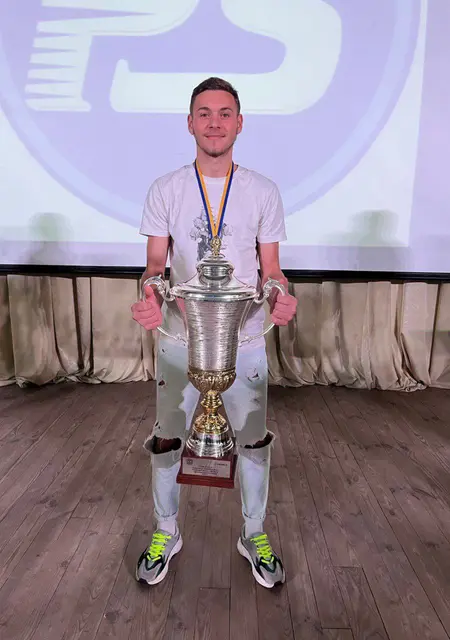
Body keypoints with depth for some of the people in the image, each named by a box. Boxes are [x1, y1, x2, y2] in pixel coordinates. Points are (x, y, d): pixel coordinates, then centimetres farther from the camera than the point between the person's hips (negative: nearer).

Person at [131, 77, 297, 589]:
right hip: (179, 339, 0)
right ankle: (165, 534, 38)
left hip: (244, 340, 0)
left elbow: (270, 268, 2)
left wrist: (279, 296, -20)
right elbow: (156, 263, -1)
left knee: (254, 441, 12)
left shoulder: (264, 192, 1)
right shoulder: (165, 190, 1)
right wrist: (150, 298, -23)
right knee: (167, 441, 12)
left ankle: (255, 536, 37)